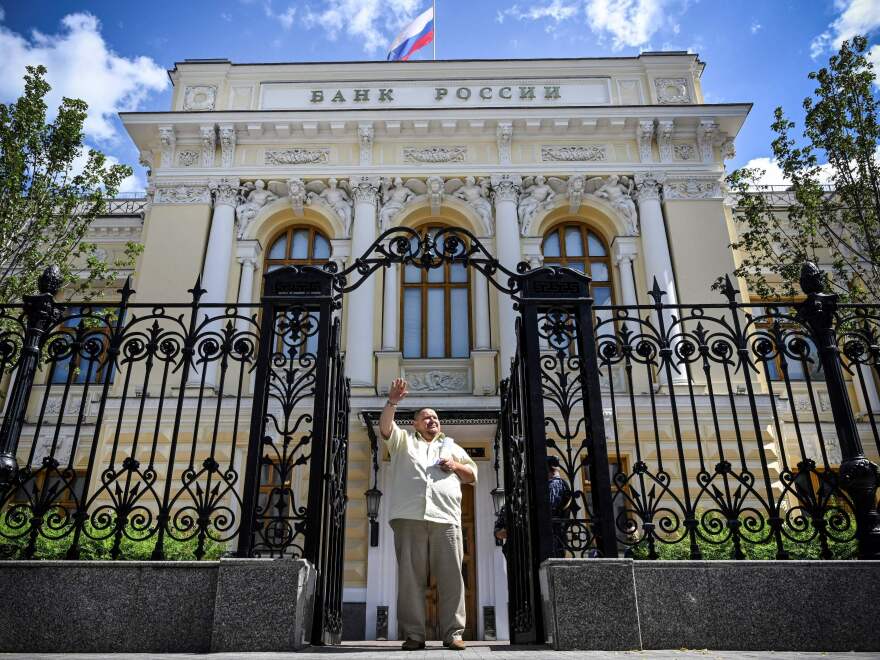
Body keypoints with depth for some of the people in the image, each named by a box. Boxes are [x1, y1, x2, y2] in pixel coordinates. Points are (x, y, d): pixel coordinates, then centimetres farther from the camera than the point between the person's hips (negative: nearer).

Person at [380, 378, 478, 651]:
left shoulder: (452, 446, 26)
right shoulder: (404, 441, 19)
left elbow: (473, 475, 26)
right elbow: (385, 426, 1)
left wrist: (456, 466, 5)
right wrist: (392, 402, -14)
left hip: (446, 518, 2)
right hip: (409, 517, -1)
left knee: (450, 576, -2)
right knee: (410, 576, -1)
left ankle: (453, 633, 4)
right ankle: (414, 634, 5)